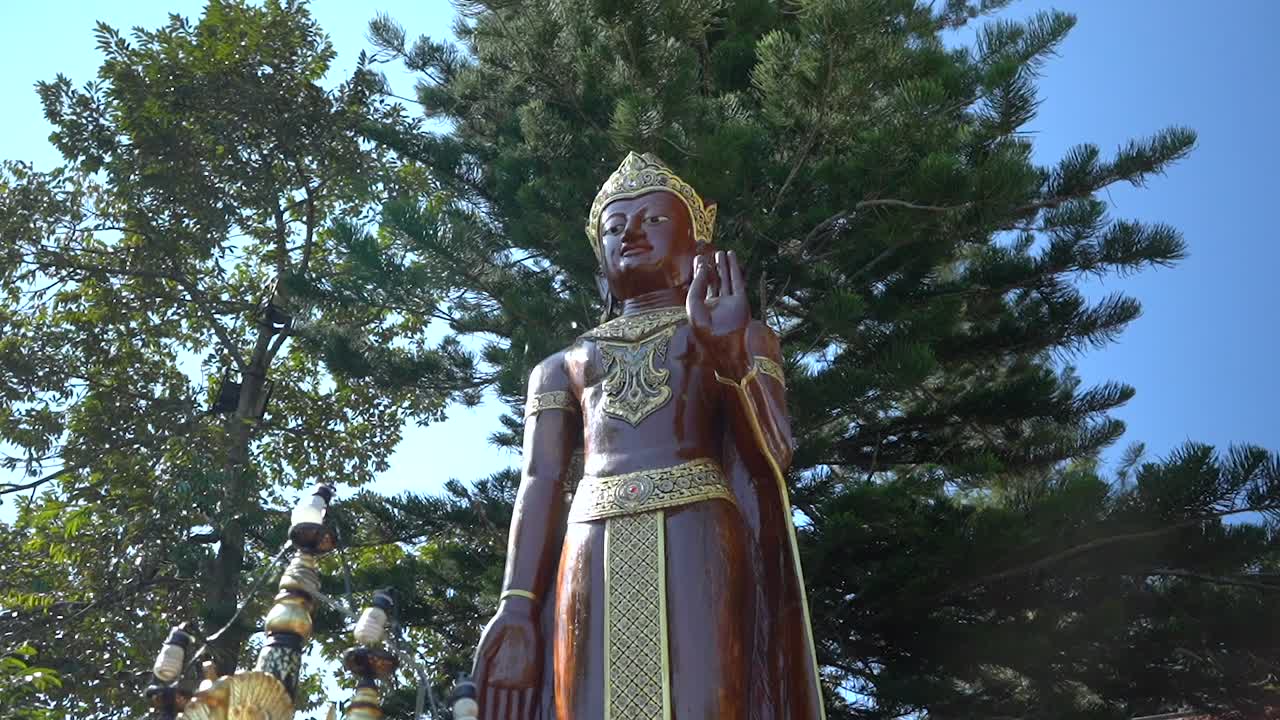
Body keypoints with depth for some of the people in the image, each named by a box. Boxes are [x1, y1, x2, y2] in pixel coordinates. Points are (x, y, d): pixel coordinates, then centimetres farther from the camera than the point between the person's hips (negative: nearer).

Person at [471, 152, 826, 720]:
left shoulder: (743, 336, 20)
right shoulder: (561, 368, 26)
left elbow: (772, 457, 4)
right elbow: (540, 484, 12)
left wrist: (728, 357, -14)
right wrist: (516, 610, -4)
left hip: (699, 541, -2)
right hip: (594, 553, 2)